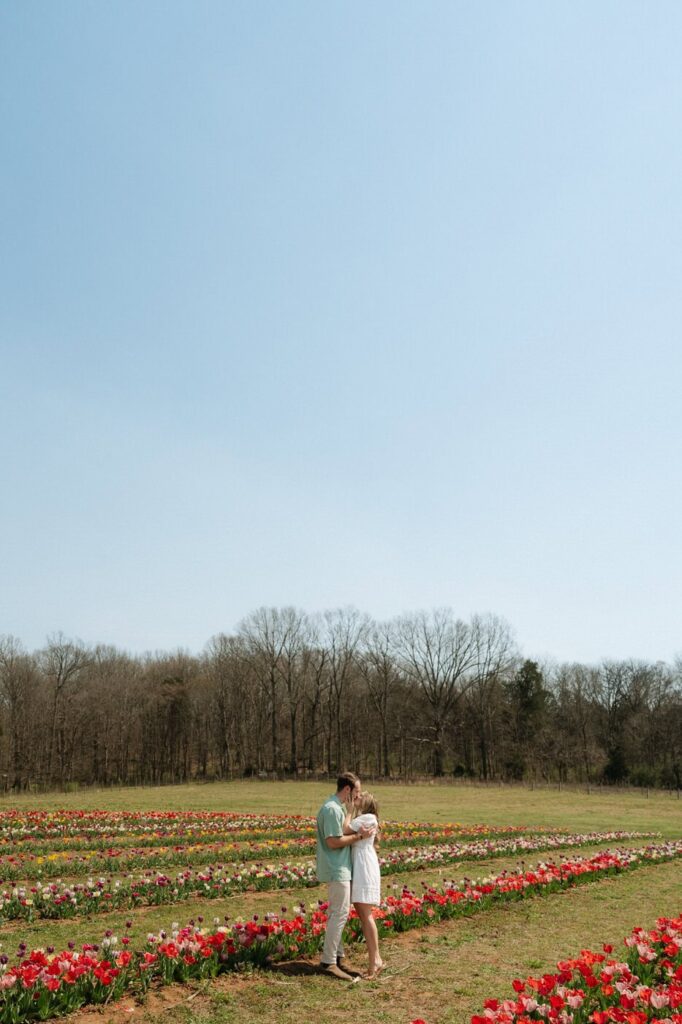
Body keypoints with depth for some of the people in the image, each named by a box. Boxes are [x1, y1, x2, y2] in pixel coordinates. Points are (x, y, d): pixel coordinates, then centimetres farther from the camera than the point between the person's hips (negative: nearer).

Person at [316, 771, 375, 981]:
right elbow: (333, 841, -21)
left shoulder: (338, 807, 15)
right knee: (340, 913, -8)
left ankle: (337, 955, 24)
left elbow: (343, 831, 7)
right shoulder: (331, 809, -18)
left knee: (338, 912, 15)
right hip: (337, 869, -10)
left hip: (341, 868, 10)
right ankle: (328, 961, -3)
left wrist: (350, 811, 4)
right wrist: (359, 836, -15)